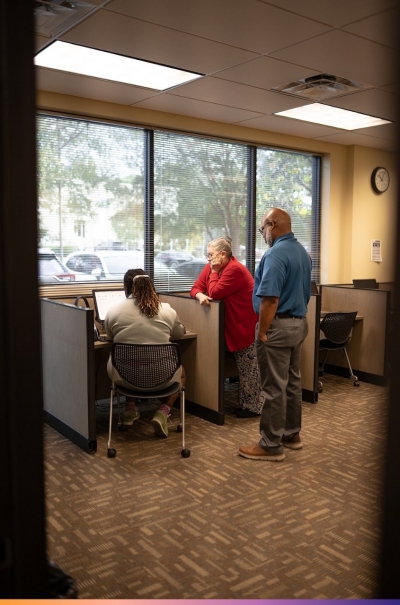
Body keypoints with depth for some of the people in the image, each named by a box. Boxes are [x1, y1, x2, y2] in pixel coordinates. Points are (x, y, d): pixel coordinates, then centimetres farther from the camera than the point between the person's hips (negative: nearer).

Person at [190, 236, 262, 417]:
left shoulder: (234, 269, -23)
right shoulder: (211, 267, 6)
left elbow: (215, 293, -25)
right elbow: (196, 287, 1)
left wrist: (214, 271, -15)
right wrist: (200, 295, -21)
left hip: (248, 323, -9)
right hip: (235, 324, 9)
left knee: (249, 367, -1)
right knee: (242, 366, 14)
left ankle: (252, 406, 8)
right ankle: (245, 403, 23)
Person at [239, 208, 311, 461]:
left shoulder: (275, 254, -18)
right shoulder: (303, 252, 12)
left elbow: (270, 298, -24)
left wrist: (262, 332, -18)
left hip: (279, 326, -10)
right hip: (299, 323, 10)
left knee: (274, 387, -3)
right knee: (293, 381, 17)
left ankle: (271, 445, 6)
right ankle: (292, 434, 28)